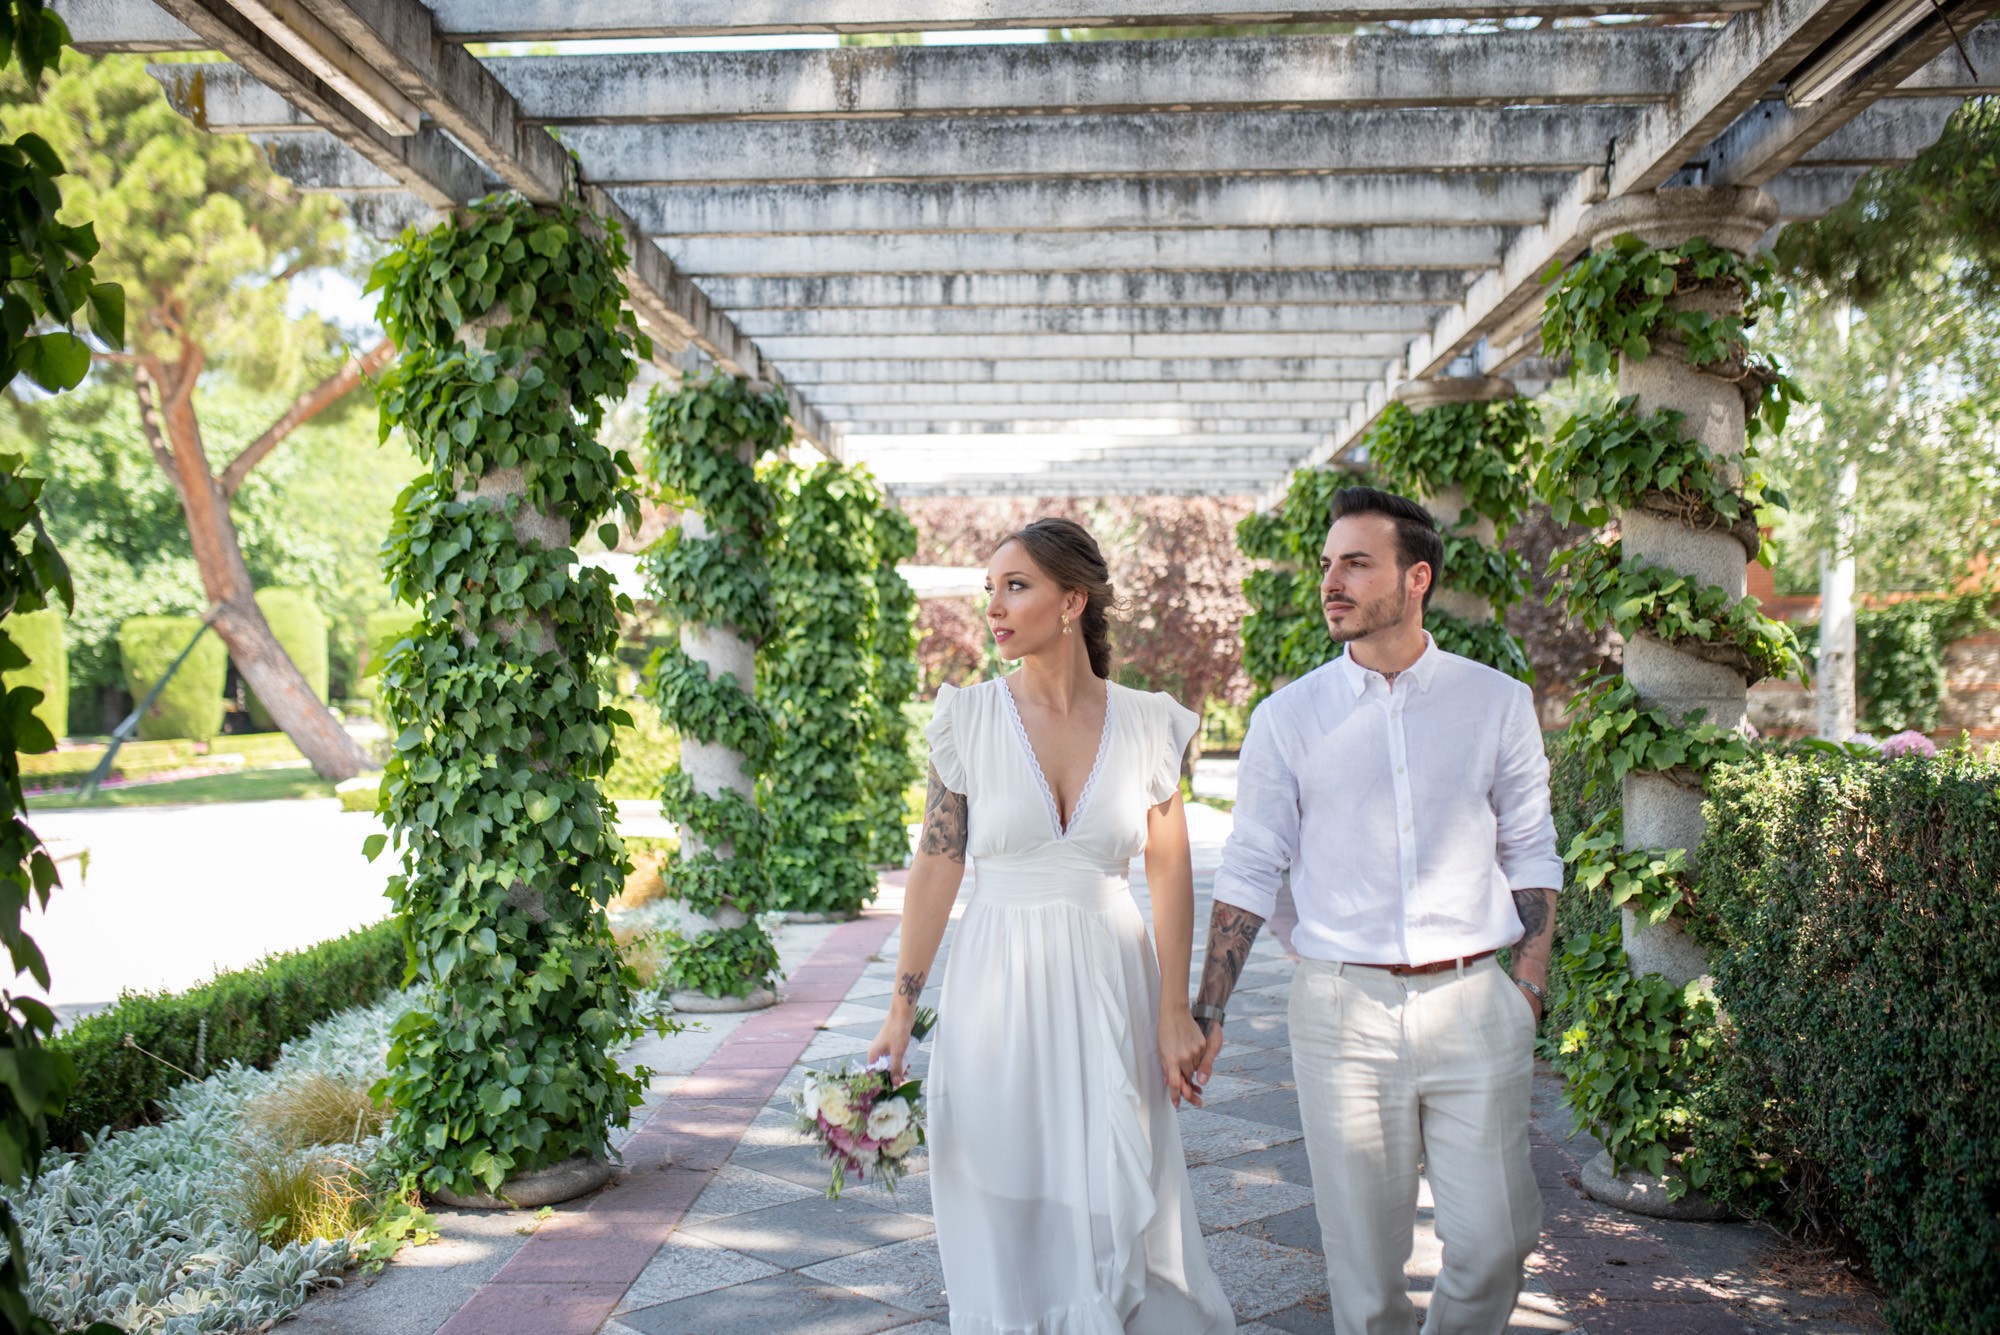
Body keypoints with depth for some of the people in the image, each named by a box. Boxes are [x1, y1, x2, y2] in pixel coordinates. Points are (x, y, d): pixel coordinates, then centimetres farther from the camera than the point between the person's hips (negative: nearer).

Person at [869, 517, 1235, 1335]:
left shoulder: (1147, 724, -2)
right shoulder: (969, 718, -3)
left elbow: (1170, 874, 2)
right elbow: (936, 866, -1)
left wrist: (1174, 1014, -2)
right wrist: (902, 1008, -3)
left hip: (1109, 989, 1)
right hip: (998, 989, 0)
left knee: (1113, 1210, 7)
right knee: (1006, 1207, 9)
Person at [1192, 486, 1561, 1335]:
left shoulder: (1497, 703, 4)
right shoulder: (1288, 717, 1)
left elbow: (1531, 856, 10)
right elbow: (1249, 872, 4)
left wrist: (1530, 990, 1)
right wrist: (1208, 1010, 1)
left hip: (1471, 1002, 1)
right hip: (1342, 1009, 0)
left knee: (1493, 1240, 3)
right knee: (1363, 1253, 6)